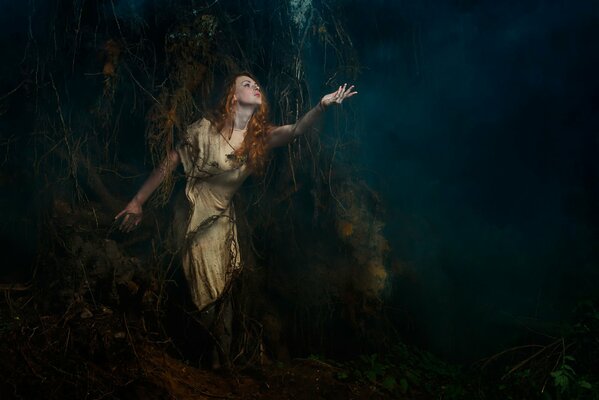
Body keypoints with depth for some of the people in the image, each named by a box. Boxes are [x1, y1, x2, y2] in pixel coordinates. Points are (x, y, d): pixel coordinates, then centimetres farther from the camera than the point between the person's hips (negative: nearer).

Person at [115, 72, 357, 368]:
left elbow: (297, 129, -20)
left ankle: (219, 359, 23)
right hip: (191, 218, -4)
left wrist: (322, 105, -39)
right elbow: (170, 162, -9)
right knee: (203, 292, -2)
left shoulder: (259, 136, -2)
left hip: (222, 221, 4)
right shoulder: (206, 129, -13)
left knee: (220, 291, 6)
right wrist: (137, 202, -10)